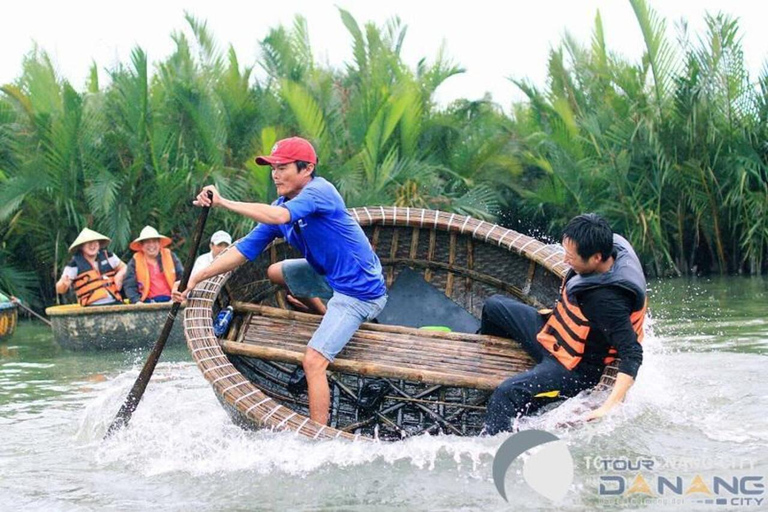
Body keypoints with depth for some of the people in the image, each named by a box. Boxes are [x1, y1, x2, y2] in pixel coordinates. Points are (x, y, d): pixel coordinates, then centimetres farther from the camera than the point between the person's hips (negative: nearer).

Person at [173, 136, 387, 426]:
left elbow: (278, 217, -39)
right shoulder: (282, 205, 4)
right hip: (331, 277, 10)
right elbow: (244, 250, 4)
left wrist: (223, 203, -40)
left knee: (313, 361, -19)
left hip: (358, 291, -10)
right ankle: (330, 319, 30)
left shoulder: (319, 191, -20)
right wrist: (195, 279, -2)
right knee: (275, 272, 27)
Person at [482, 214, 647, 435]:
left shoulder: (607, 300, -38)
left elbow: (632, 355, -38)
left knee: (507, 394, -30)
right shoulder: (612, 245, -14)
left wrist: (610, 406, -45)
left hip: (574, 369, -10)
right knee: (494, 306, 22)